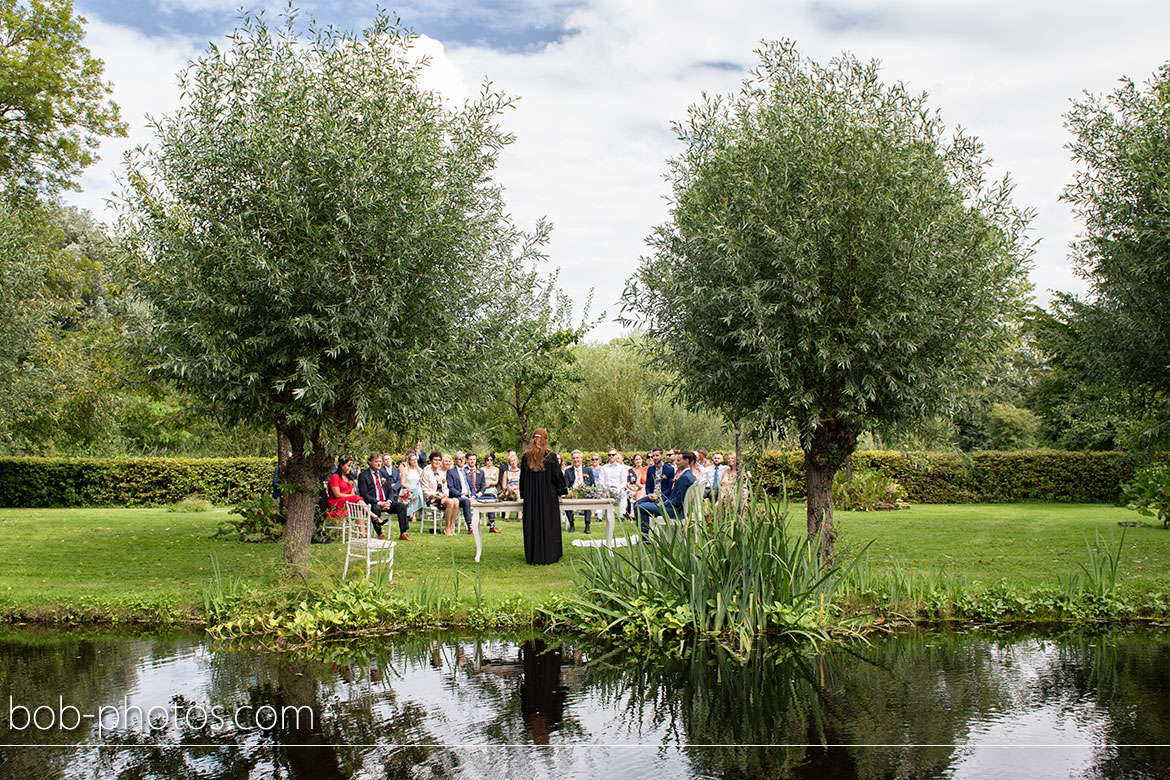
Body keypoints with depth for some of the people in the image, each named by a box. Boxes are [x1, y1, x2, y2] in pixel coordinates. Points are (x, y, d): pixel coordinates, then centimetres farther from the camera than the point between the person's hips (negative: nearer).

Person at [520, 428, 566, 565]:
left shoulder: (526, 457, -1)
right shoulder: (551, 456, -9)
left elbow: (523, 478, 7)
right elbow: (557, 476, -4)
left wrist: (524, 494, 18)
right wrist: (561, 490, 13)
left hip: (531, 497, 2)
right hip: (548, 497, -2)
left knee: (532, 525, 8)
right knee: (549, 525, 5)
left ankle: (533, 556, 11)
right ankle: (549, 555, 7)